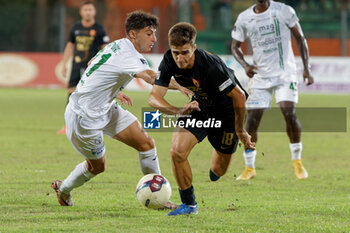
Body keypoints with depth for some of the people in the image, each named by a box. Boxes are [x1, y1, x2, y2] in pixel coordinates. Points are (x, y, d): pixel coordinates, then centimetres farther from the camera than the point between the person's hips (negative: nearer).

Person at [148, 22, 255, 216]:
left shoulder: (211, 66, -37)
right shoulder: (169, 62, -21)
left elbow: (239, 96, -27)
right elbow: (154, 98, -21)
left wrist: (240, 131, -16)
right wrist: (179, 111, -40)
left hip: (226, 108, -4)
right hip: (200, 105, 4)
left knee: (217, 171, 7)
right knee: (177, 152, -18)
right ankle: (189, 204, 2)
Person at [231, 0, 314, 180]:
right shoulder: (244, 18, 1)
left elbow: (300, 38, 3)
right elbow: (235, 46, 11)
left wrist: (306, 68, -3)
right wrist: (245, 65, -9)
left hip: (285, 73, -2)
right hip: (260, 76, 2)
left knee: (290, 114, -17)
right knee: (252, 119, -5)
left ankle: (297, 161, 2)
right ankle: (249, 167, 9)